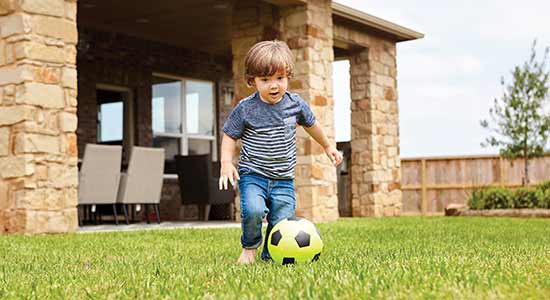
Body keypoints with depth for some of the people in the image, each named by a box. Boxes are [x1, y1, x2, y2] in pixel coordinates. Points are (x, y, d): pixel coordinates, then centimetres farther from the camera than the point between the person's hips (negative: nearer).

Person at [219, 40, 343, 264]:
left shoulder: (295, 104, 0)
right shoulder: (245, 109, -9)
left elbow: (311, 124, 20)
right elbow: (229, 136, 3)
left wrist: (328, 146, 32)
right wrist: (226, 163, -10)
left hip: (283, 179, 3)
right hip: (253, 174, -3)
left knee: (282, 222, -5)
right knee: (253, 210, -26)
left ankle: (270, 256, 21)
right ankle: (250, 247, 4)